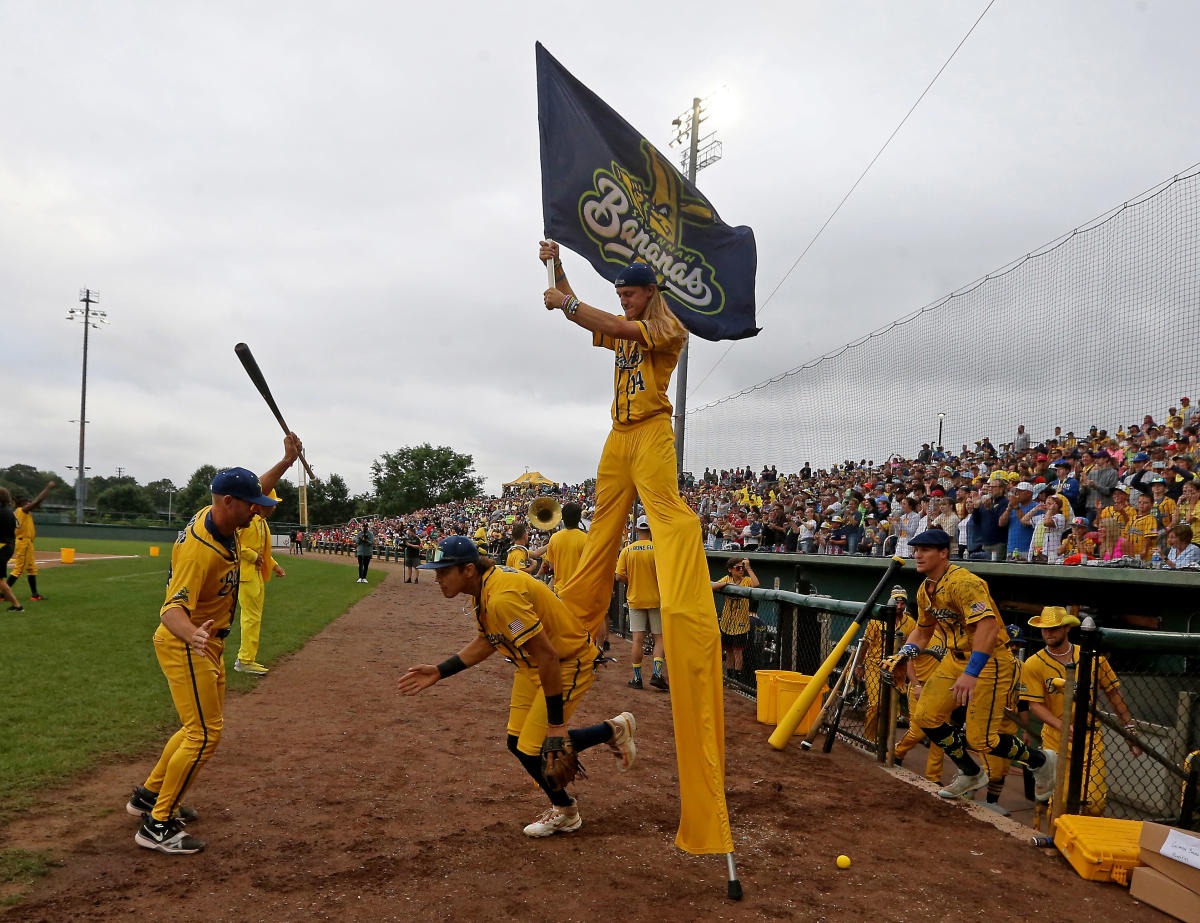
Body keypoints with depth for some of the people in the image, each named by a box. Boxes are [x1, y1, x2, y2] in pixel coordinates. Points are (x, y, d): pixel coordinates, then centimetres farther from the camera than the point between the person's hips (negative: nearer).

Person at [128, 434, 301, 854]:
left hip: (206, 645, 10)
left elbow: (254, 490, 17)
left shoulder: (219, 517, -4)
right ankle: (157, 825, 2)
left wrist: (286, 462, 6)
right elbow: (172, 609, -39)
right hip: (184, 646, -10)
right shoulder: (200, 549, -31)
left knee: (202, 727, 19)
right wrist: (191, 635, -60)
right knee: (205, 733, -9)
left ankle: (149, 796, 35)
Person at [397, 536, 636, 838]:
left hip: (570, 663, -10)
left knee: (533, 749, -8)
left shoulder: (503, 597, -33)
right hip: (533, 665, 10)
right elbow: (485, 642, 13)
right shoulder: (484, 587, -2)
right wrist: (439, 672, 5)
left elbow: (548, 657, -32)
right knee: (517, 743, 11)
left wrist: (556, 724, -26)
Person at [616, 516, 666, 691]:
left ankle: (637, 678, 8)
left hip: (635, 599, 2)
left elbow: (619, 576, -4)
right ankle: (657, 673, -5)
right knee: (659, 638, 8)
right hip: (655, 599, -2)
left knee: (637, 640, 4)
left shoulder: (627, 550, -2)